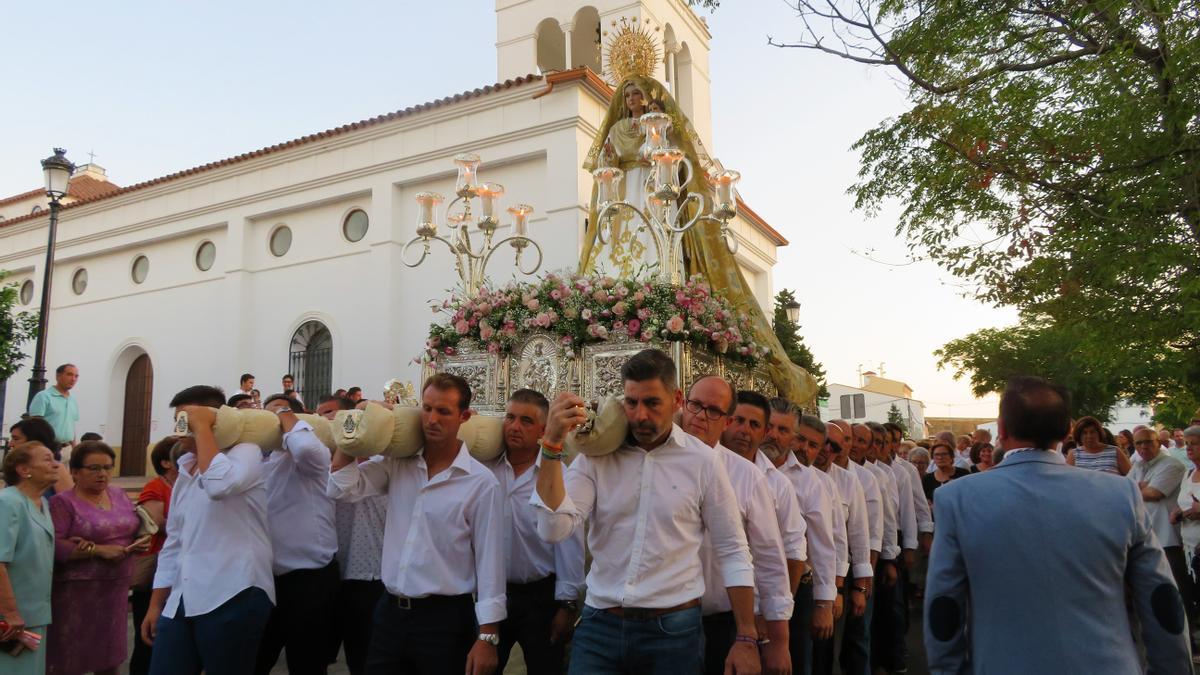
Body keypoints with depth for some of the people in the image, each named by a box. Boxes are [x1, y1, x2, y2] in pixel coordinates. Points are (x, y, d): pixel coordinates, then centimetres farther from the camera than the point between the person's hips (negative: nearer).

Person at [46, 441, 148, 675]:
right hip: (77, 592, -5)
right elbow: (54, 546, -17)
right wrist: (99, 550, -21)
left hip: (116, 589, 6)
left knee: (111, 656, 14)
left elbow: (137, 527, 13)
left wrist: (140, 542, -9)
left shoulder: (118, 493, 9)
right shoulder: (63, 502, -8)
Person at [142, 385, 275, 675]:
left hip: (233, 597, -7)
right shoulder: (186, 470, 19)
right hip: (181, 602, 7)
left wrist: (202, 427, -16)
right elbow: (174, 543, 22)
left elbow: (220, 485, -28)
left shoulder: (245, 452, -4)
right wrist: (155, 605, 18)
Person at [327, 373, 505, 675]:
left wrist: (487, 636, -11)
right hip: (390, 611, 4)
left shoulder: (481, 482, -10)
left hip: (445, 616, -4)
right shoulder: (396, 463, 4)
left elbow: (489, 559, -9)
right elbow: (341, 487, -3)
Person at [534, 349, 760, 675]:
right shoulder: (596, 455, -1)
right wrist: (552, 445, -20)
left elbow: (732, 552, 1)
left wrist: (746, 639, 0)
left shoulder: (703, 460, -5)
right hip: (599, 624, 1)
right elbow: (554, 529, -13)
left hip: (674, 630, -1)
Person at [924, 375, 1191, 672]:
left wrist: (947, 669, 4)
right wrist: (1171, 668, 14)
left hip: (1004, 664, -2)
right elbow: (1164, 605, 0)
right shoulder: (1123, 494, -8)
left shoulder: (957, 498, -14)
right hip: (1107, 665, 3)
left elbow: (942, 614, -9)